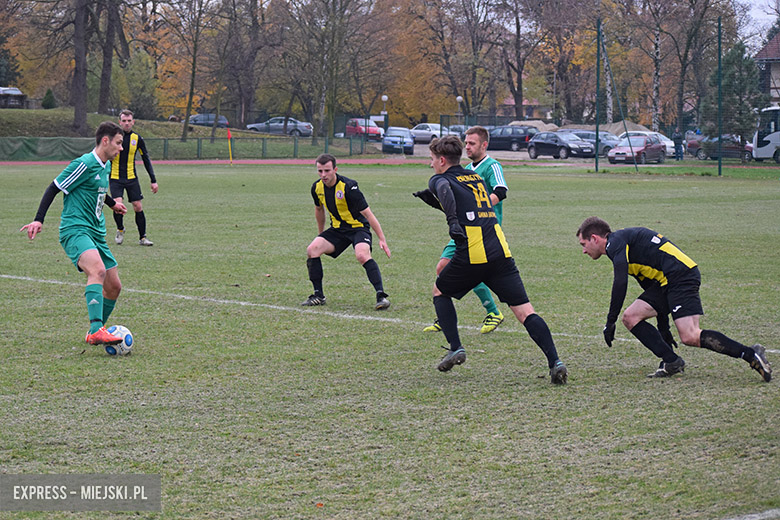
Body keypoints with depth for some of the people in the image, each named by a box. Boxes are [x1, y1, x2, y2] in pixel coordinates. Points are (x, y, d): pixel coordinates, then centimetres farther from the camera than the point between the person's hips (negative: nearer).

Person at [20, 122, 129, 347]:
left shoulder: (106, 166, 15)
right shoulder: (85, 164, -12)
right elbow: (55, 188, -10)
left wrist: (112, 203, 54)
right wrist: (39, 220, -17)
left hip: (97, 233, 9)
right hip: (75, 229, -9)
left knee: (114, 286, 8)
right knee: (98, 270, -33)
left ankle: (96, 331, 28)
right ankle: (96, 331, -42)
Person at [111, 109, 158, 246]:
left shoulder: (137, 139, 1)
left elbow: (146, 160, 7)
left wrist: (153, 180, 4)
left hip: (131, 178, 2)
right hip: (115, 178, -2)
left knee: (138, 207, -2)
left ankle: (142, 237, 10)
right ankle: (120, 230, 11)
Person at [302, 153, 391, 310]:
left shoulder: (348, 187, -24)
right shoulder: (317, 187, -5)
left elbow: (368, 214, -22)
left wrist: (382, 240, -25)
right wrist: (320, 234, 27)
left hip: (358, 227, -6)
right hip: (337, 229, 6)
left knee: (362, 255, -34)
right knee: (312, 250, -13)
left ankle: (381, 295, -30)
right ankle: (318, 295, -1)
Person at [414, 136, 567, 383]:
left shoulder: (439, 180, 6)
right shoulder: (475, 177, 25)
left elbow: (445, 191, -18)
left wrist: (453, 221, -30)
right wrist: (430, 199, 34)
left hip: (471, 256, -5)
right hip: (500, 252, 5)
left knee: (440, 290, 23)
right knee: (524, 310, -1)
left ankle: (455, 348, 12)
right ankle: (554, 361, -16)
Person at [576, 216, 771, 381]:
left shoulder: (615, 242, -5)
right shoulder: (624, 243, 26)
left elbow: (620, 283, -19)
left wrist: (610, 322, -13)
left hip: (681, 276, -10)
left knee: (690, 337, -19)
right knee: (630, 317, 4)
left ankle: (751, 354, -16)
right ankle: (672, 362, 1)